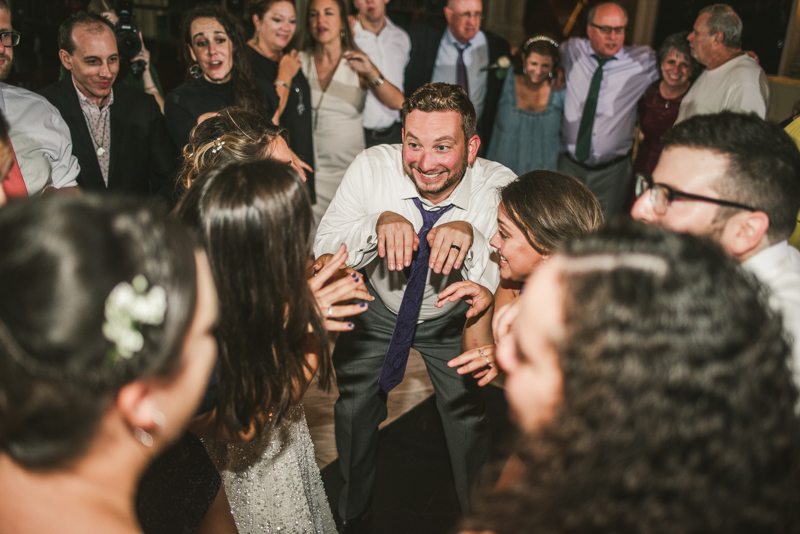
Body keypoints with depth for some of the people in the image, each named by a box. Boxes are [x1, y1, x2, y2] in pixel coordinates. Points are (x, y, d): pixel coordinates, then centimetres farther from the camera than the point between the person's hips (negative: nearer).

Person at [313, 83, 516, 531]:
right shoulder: (373, 167, -26)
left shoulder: (499, 189, -29)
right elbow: (324, 250, -24)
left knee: (471, 422, 7)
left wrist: (470, 236, -51)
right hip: (377, 311, 1)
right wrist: (378, 222, -43)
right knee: (354, 411, 15)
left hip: (453, 317, -1)